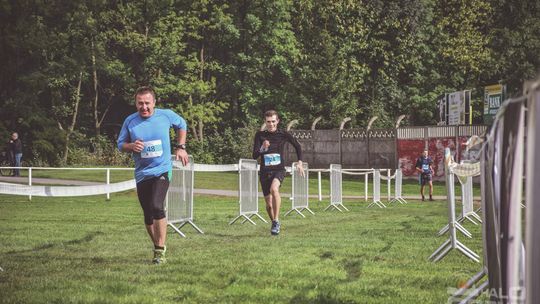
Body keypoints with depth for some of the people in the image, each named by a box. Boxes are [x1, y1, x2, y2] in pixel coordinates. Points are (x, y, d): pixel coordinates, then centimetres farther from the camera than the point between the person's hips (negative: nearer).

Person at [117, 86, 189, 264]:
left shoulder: (166, 115, -4)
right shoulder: (130, 121, -1)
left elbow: (182, 125, 16)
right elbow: (120, 144, 8)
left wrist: (180, 147, 10)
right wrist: (131, 146, -14)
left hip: (162, 170, -3)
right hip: (141, 174, 3)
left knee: (156, 206, -23)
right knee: (148, 216, 8)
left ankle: (160, 251, -17)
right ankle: (158, 247, 28)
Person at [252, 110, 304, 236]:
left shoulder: (283, 134, -1)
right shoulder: (260, 135, -2)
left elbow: (297, 146, 16)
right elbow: (255, 156, -8)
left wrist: (300, 162, 10)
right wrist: (262, 148, -28)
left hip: (279, 170, -2)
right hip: (265, 172, 2)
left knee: (274, 188, -33)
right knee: (269, 204, 7)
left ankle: (276, 221, -28)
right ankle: (274, 224, 34)